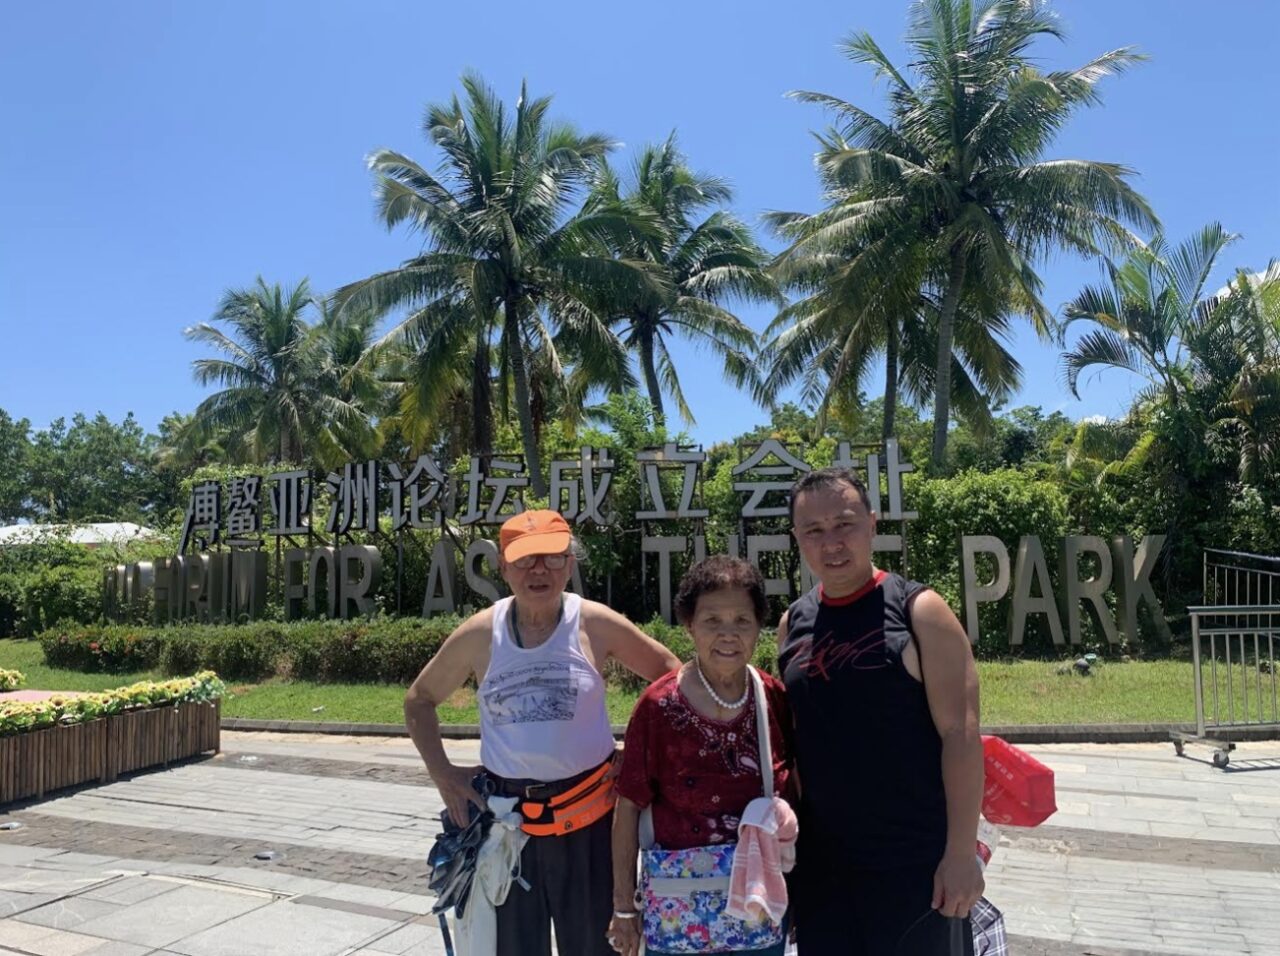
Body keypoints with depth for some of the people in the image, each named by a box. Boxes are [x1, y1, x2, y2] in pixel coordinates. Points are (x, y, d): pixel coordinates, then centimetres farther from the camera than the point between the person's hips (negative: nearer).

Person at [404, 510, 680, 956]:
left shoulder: (596, 624, -8)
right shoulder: (478, 634, -5)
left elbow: (666, 669, 3)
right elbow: (419, 701, 9)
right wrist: (442, 773, -1)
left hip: (588, 816, -1)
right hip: (505, 819, 1)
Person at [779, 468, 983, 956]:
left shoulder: (919, 610, -9)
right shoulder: (792, 624, 4)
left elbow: (960, 734, -12)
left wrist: (962, 852, -15)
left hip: (917, 859, -4)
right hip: (821, 860, 5)